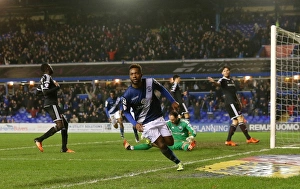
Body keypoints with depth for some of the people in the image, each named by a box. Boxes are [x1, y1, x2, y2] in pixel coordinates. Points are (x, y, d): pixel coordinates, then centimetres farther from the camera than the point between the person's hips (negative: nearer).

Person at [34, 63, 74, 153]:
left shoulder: (44, 78, 17)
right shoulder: (47, 77, -12)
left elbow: (38, 92, 24)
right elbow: (45, 92, -23)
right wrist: (56, 87, -14)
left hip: (50, 104, 10)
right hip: (51, 104, -10)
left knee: (65, 123, 11)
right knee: (59, 125, -17)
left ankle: (64, 148, 12)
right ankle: (39, 140, -14)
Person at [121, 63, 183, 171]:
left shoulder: (150, 82, -12)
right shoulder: (127, 95, -18)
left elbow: (162, 89, 8)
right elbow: (126, 111, -4)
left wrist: (173, 101, 6)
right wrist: (135, 124, -18)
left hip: (158, 118, 4)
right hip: (145, 124, -4)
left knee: (170, 142, 2)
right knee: (162, 145, -12)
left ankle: (153, 141, 33)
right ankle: (178, 163, 7)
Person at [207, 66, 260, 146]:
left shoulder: (232, 80, 21)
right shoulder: (223, 80, -3)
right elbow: (218, 84, -27)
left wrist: (238, 102, 25)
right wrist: (214, 82, -50)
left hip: (234, 102, 9)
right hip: (230, 102, -9)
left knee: (235, 121, 6)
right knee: (240, 119, -11)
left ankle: (228, 141, 7)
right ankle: (249, 138, -8)